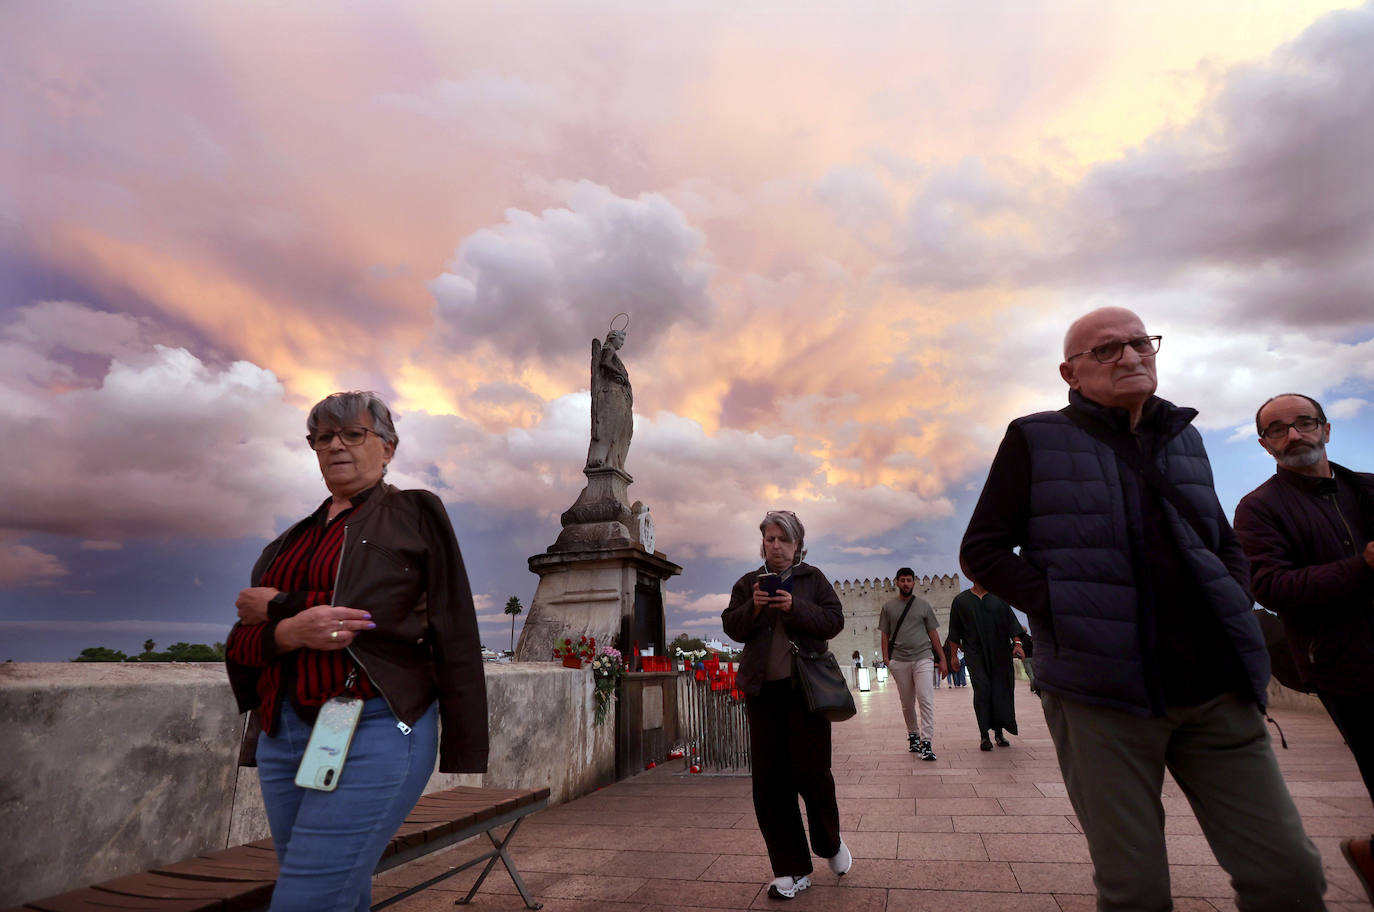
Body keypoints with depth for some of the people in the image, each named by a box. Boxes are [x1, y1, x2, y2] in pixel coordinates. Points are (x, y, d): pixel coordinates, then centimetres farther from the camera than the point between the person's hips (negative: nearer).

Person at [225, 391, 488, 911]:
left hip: (375, 733, -6)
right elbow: (239, 646, 9)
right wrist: (289, 631, -14)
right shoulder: (291, 541, 17)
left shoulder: (413, 514, 0)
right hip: (282, 737, 6)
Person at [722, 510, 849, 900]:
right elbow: (732, 627, 4)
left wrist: (795, 607, -18)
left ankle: (830, 843, 30)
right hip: (763, 689, 3)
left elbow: (834, 620, -4)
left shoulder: (813, 578, 6)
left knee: (810, 771, -1)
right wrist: (753, 608, -15)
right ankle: (792, 870, 17)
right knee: (769, 780, 4)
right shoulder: (748, 583, 11)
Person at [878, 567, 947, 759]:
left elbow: (933, 633, 11)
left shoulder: (923, 605, 8)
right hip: (899, 661, 1)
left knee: (926, 700, -11)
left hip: (923, 658, -1)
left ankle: (926, 743, -10)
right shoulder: (888, 606, 9)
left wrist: (942, 659, 7)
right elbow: (884, 635, 9)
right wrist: (886, 658, -2)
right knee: (907, 703, 9)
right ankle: (913, 735, 26)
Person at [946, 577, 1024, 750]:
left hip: (999, 654, 2)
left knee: (1001, 690, 3)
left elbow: (1011, 622, 7)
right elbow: (955, 633, 7)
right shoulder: (960, 601, 4)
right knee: (982, 690, -11)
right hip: (975, 654, -2)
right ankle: (984, 735, -6)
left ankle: (999, 732, 16)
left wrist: (1017, 643, -8)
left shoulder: (999, 598, 8)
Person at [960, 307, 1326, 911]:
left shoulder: (1183, 436, 14)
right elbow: (982, 548, -2)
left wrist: (1234, 608, 5)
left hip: (1215, 690, 5)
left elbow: (1225, 543, 24)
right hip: (1100, 695, -4)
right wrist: (1067, 611, -13)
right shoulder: (1036, 439, -1)